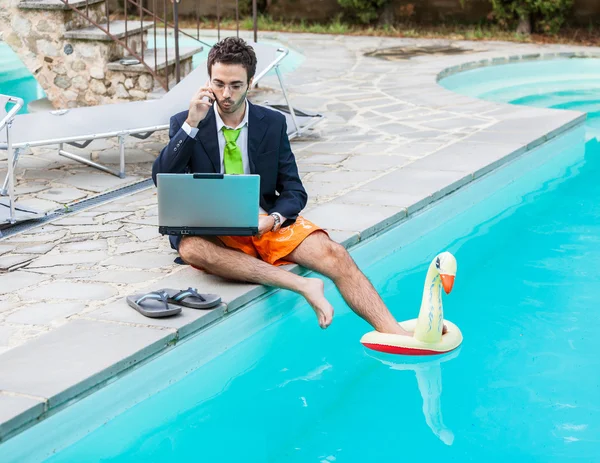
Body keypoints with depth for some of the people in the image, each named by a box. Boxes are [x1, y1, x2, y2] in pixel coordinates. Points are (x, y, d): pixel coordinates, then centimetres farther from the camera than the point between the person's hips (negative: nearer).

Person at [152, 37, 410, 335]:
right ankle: (302, 285, -39)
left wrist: (272, 220, -15)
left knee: (334, 254, -25)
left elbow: (294, 191, 7)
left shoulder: (273, 123, 7)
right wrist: (192, 123, -19)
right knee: (191, 248, -38)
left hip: (267, 224, 2)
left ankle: (395, 335, -34)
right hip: (211, 229, -1)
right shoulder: (183, 123, 2)